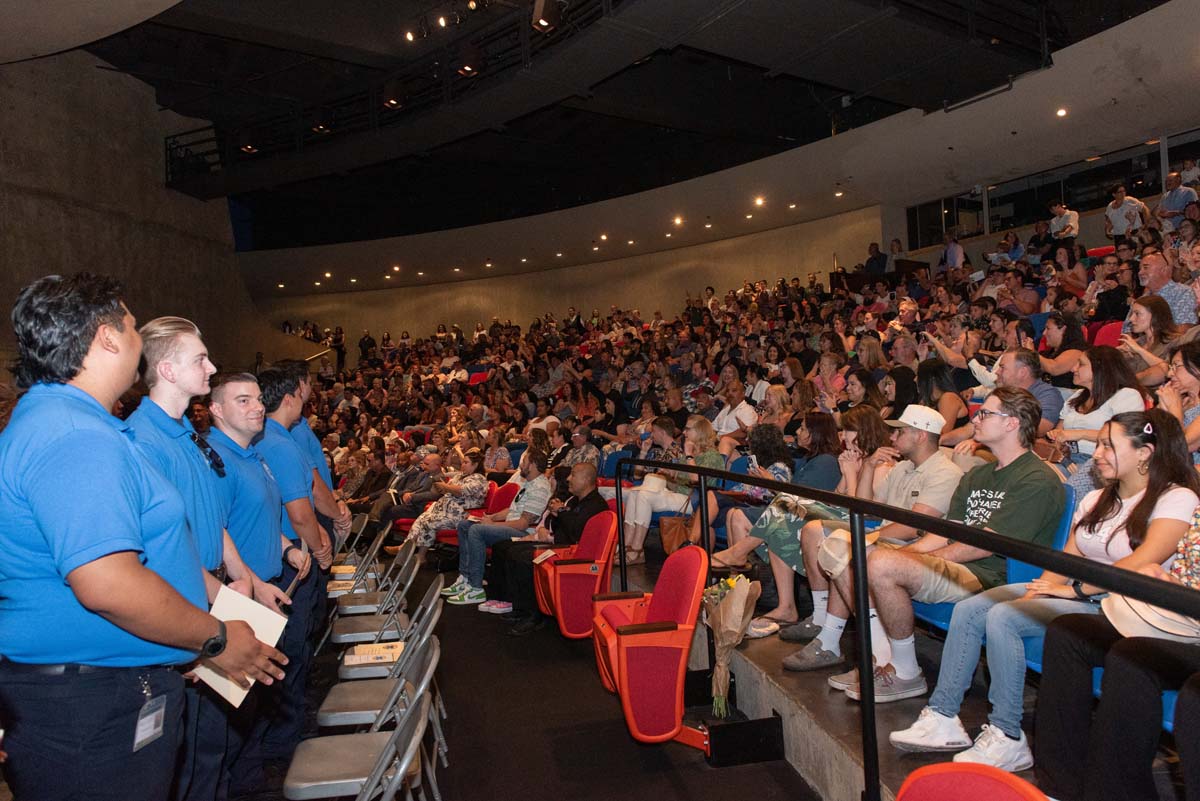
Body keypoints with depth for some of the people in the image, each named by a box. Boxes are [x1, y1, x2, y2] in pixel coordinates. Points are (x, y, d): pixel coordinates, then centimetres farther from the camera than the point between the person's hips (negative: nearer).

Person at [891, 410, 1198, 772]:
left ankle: (1007, 739, -17)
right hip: (1077, 594, 8)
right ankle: (942, 717, -8)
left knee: (1002, 617, -28)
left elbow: (1142, 564, -20)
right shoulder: (1095, 500, 19)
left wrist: (1075, 589, -18)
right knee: (967, 610, -9)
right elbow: (1067, 559, 11)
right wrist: (1036, 592, -6)